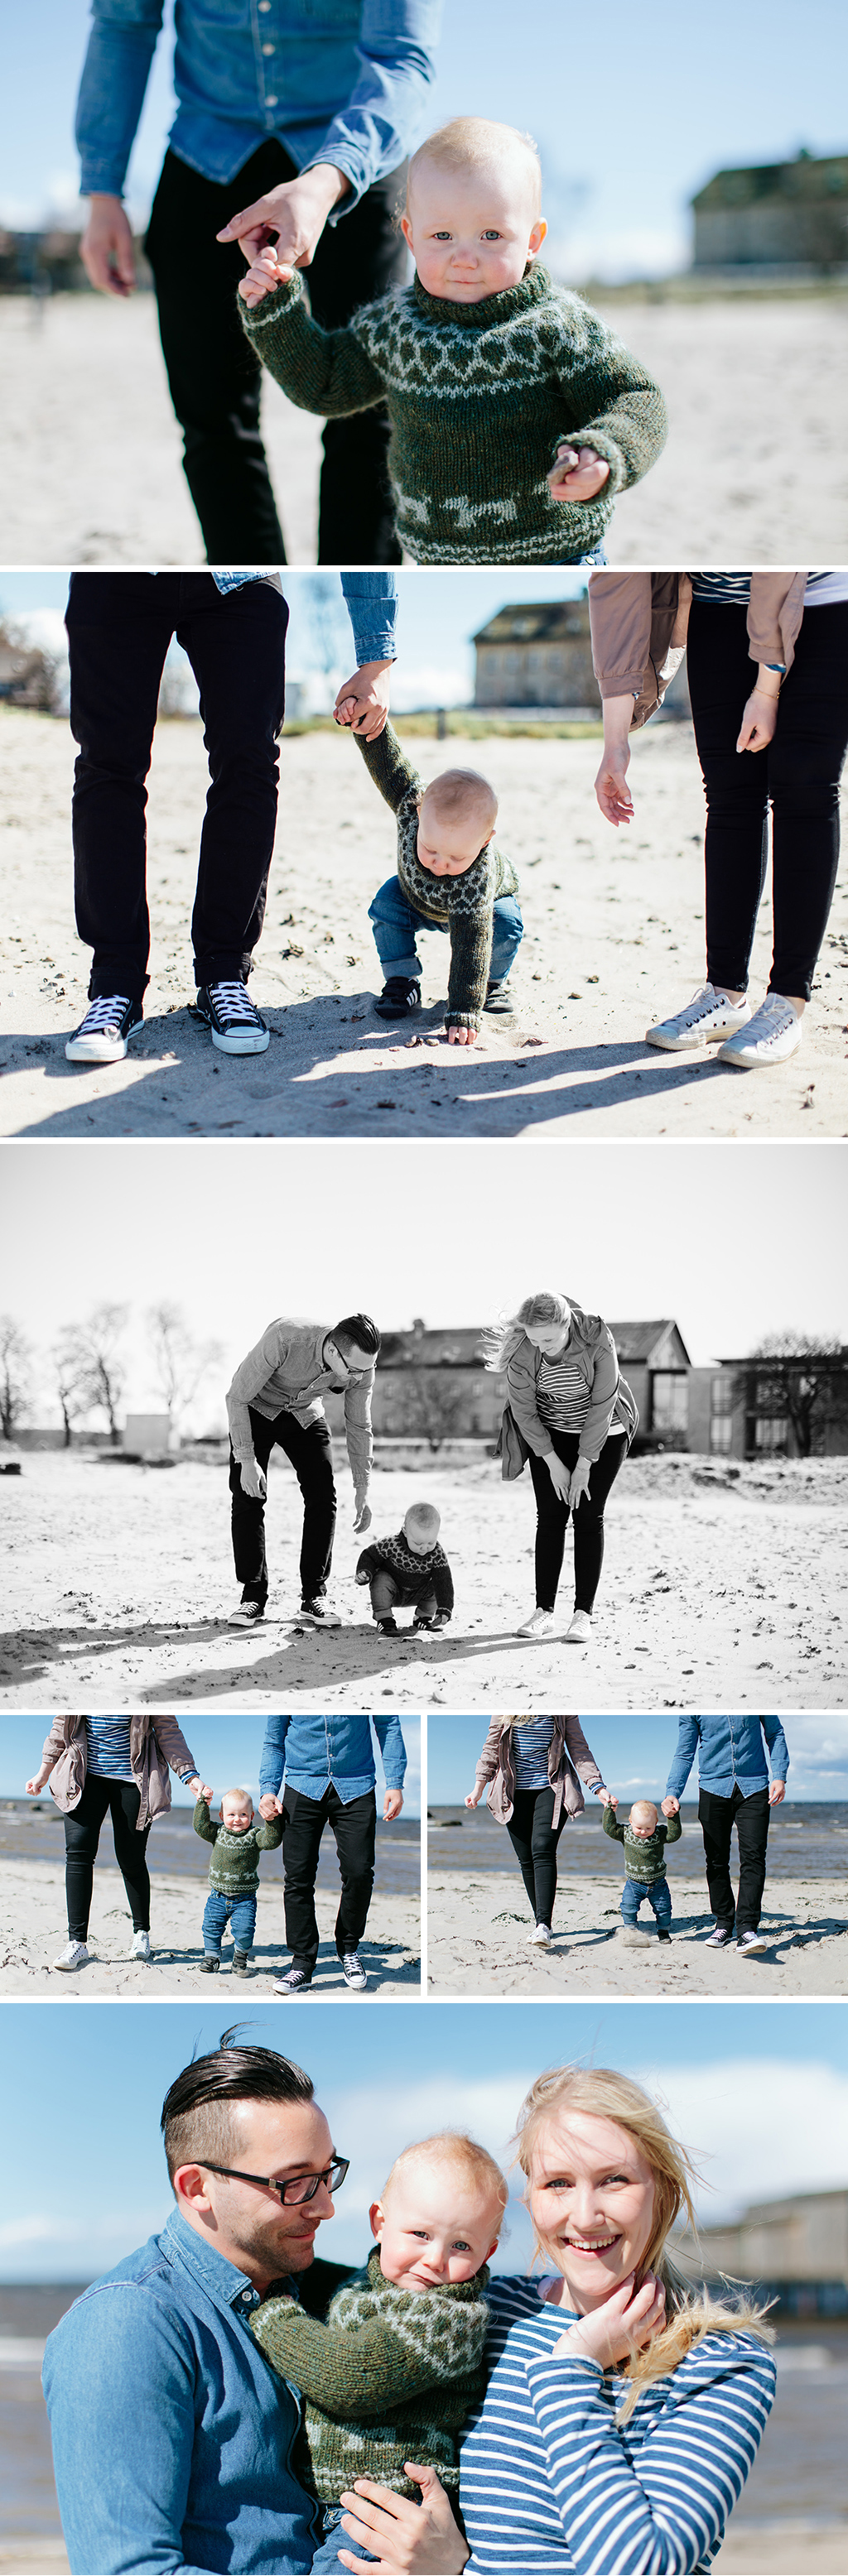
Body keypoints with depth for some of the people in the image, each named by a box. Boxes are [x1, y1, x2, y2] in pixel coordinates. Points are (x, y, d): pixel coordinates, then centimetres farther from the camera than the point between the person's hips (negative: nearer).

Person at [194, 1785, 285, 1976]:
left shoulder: (254, 1835, -5)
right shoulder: (218, 1832, 4)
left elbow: (271, 1841, -19)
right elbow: (201, 1826, -4)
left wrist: (272, 1822, -31)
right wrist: (202, 1804, -9)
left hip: (244, 1898, -3)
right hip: (218, 1896, 3)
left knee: (244, 1931, -9)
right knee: (211, 1928, 4)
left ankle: (241, 1960, 14)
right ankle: (211, 1958, 24)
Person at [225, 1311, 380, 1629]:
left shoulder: (362, 1366, -26)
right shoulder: (283, 1339, -41)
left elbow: (359, 1427, -8)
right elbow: (236, 1398, -29)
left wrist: (362, 1491, -6)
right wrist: (246, 1460, -30)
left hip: (306, 1414, 3)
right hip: (256, 1410, -3)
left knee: (322, 1496, -9)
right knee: (248, 1496, -13)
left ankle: (314, 1596, -1)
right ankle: (253, 1595, -4)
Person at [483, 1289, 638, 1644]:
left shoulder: (597, 1341, -29)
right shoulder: (522, 1351, -23)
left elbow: (601, 1406, -22)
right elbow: (524, 1411, -12)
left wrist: (584, 1465, -18)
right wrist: (554, 1464, -12)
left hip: (602, 1434, -2)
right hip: (549, 1435, 2)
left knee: (588, 1518, -6)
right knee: (550, 1518, -2)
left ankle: (583, 1614, -6)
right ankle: (544, 1611, 1)